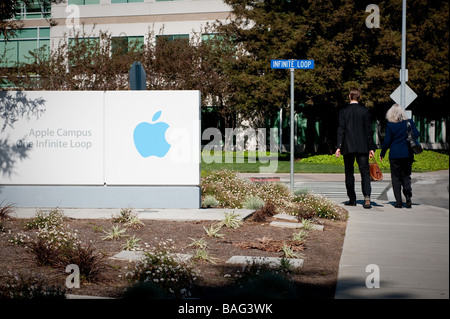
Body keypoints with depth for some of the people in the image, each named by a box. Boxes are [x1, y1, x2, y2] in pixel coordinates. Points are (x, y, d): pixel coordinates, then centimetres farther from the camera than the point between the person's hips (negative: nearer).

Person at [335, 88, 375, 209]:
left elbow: (341, 130, -6)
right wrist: (371, 148, 6)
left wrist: (339, 147, -6)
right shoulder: (365, 111, 1)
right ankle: (367, 198, -18)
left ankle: (352, 199, 13)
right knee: (365, 172, -1)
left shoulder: (344, 111, -1)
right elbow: (368, 131, 2)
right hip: (362, 147, 0)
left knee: (349, 173, 10)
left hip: (348, 147, 0)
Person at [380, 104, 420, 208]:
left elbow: (387, 141, -5)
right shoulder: (409, 122, -1)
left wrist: (382, 153, 7)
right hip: (408, 154, 2)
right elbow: (417, 134, -3)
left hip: (395, 155, -2)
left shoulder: (390, 125, -7)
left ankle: (398, 201, 1)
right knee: (406, 176, 12)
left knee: (396, 178, 6)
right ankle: (408, 193, -16)